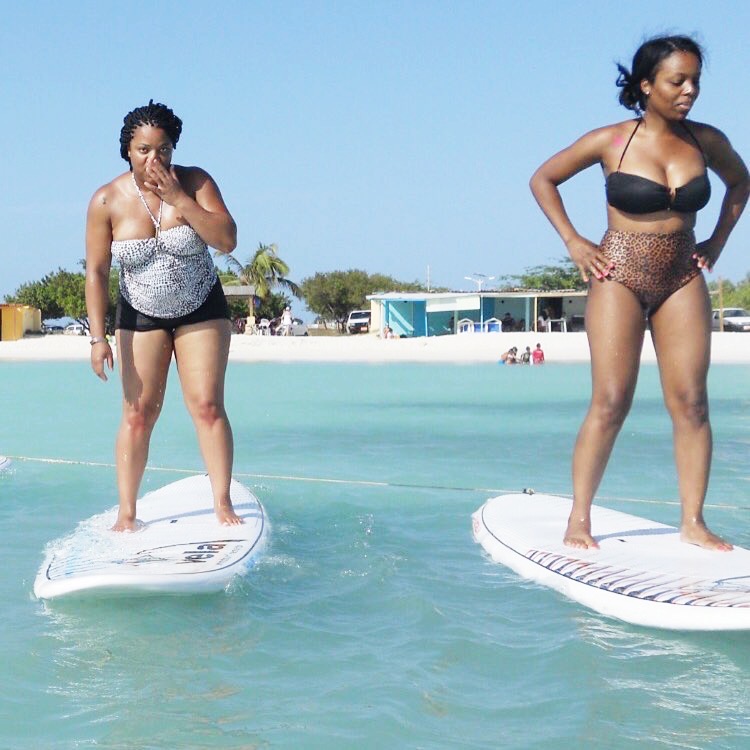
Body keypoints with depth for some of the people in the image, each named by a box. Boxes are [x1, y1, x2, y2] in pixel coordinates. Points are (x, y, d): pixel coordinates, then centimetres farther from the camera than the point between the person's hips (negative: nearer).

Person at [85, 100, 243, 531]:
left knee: (208, 405, -9)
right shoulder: (107, 201, -11)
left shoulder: (194, 182, -10)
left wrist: (178, 199, -25)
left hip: (202, 311, 0)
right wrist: (99, 337, -14)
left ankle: (223, 504, -5)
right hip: (141, 317, 0)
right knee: (138, 414, -4)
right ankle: (127, 513, 2)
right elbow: (97, 272, -8)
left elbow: (227, 240, -19)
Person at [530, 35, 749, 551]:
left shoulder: (707, 141, 3)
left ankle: (693, 520, 4)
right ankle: (579, 518, 0)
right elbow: (543, 180, 6)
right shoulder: (610, 142, -6)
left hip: (683, 280, 4)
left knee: (691, 402, -2)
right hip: (620, 276, -3)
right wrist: (574, 243, -1)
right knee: (611, 403, -8)